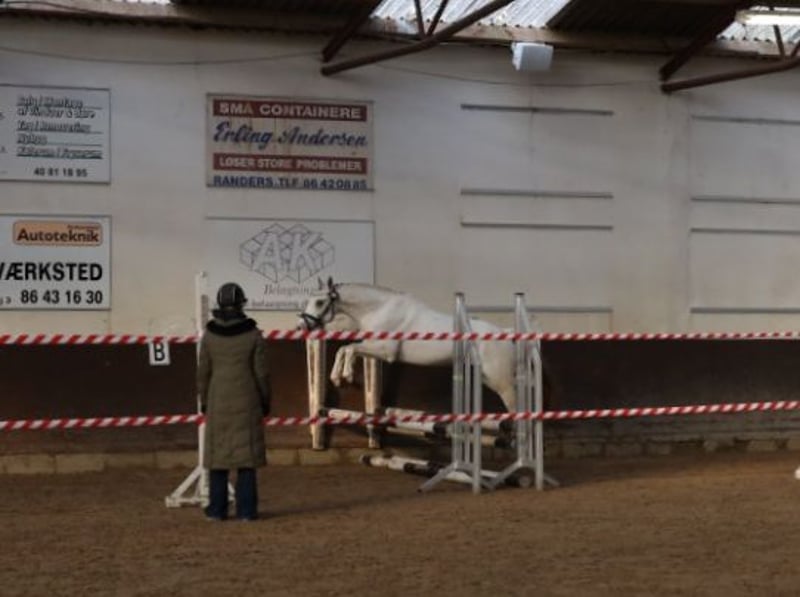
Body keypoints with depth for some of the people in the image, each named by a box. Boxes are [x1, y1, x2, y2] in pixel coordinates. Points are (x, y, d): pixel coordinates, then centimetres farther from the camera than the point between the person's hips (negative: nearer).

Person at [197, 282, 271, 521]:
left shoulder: (209, 335, -2)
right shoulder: (254, 335, -6)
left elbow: (203, 372, 1)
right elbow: (261, 372, -5)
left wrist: (204, 402, 11)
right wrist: (266, 401, 6)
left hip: (218, 401, 1)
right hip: (247, 402, -1)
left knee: (218, 451, 7)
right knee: (246, 455, 2)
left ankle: (217, 508, 8)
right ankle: (246, 509, 1)